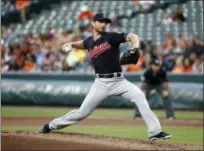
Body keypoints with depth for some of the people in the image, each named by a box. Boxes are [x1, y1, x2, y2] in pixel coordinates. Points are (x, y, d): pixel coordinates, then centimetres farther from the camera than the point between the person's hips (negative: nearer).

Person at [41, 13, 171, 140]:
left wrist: (135, 48, -38)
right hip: (101, 83, 2)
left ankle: (155, 131, -25)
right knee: (82, 112, 3)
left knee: (139, 95, -25)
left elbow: (132, 36, -18)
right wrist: (71, 44, 15)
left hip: (118, 81, -2)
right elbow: (82, 43, 34)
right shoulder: (89, 42, 8)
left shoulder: (111, 37, -4)